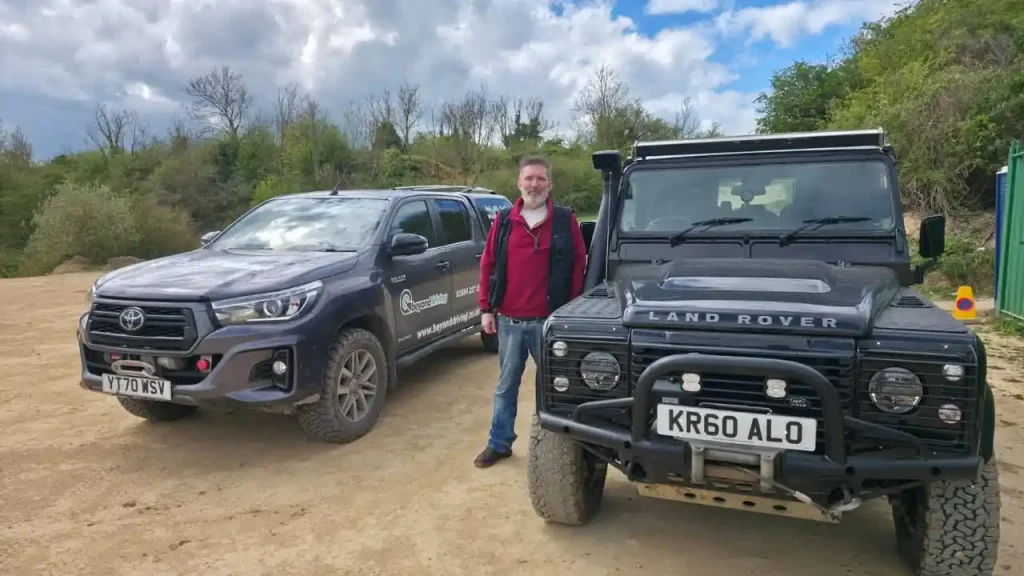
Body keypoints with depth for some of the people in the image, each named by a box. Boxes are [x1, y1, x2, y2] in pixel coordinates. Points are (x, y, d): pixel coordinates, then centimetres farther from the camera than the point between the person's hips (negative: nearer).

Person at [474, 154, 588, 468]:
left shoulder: (565, 221, 0)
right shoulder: (503, 221, 5)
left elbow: (579, 266, 1)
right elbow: (488, 265, 7)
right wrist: (486, 309, 2)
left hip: (549, 321, -2)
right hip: (508, 320, 2)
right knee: (506, 385, 13)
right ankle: (499, 443, 25)